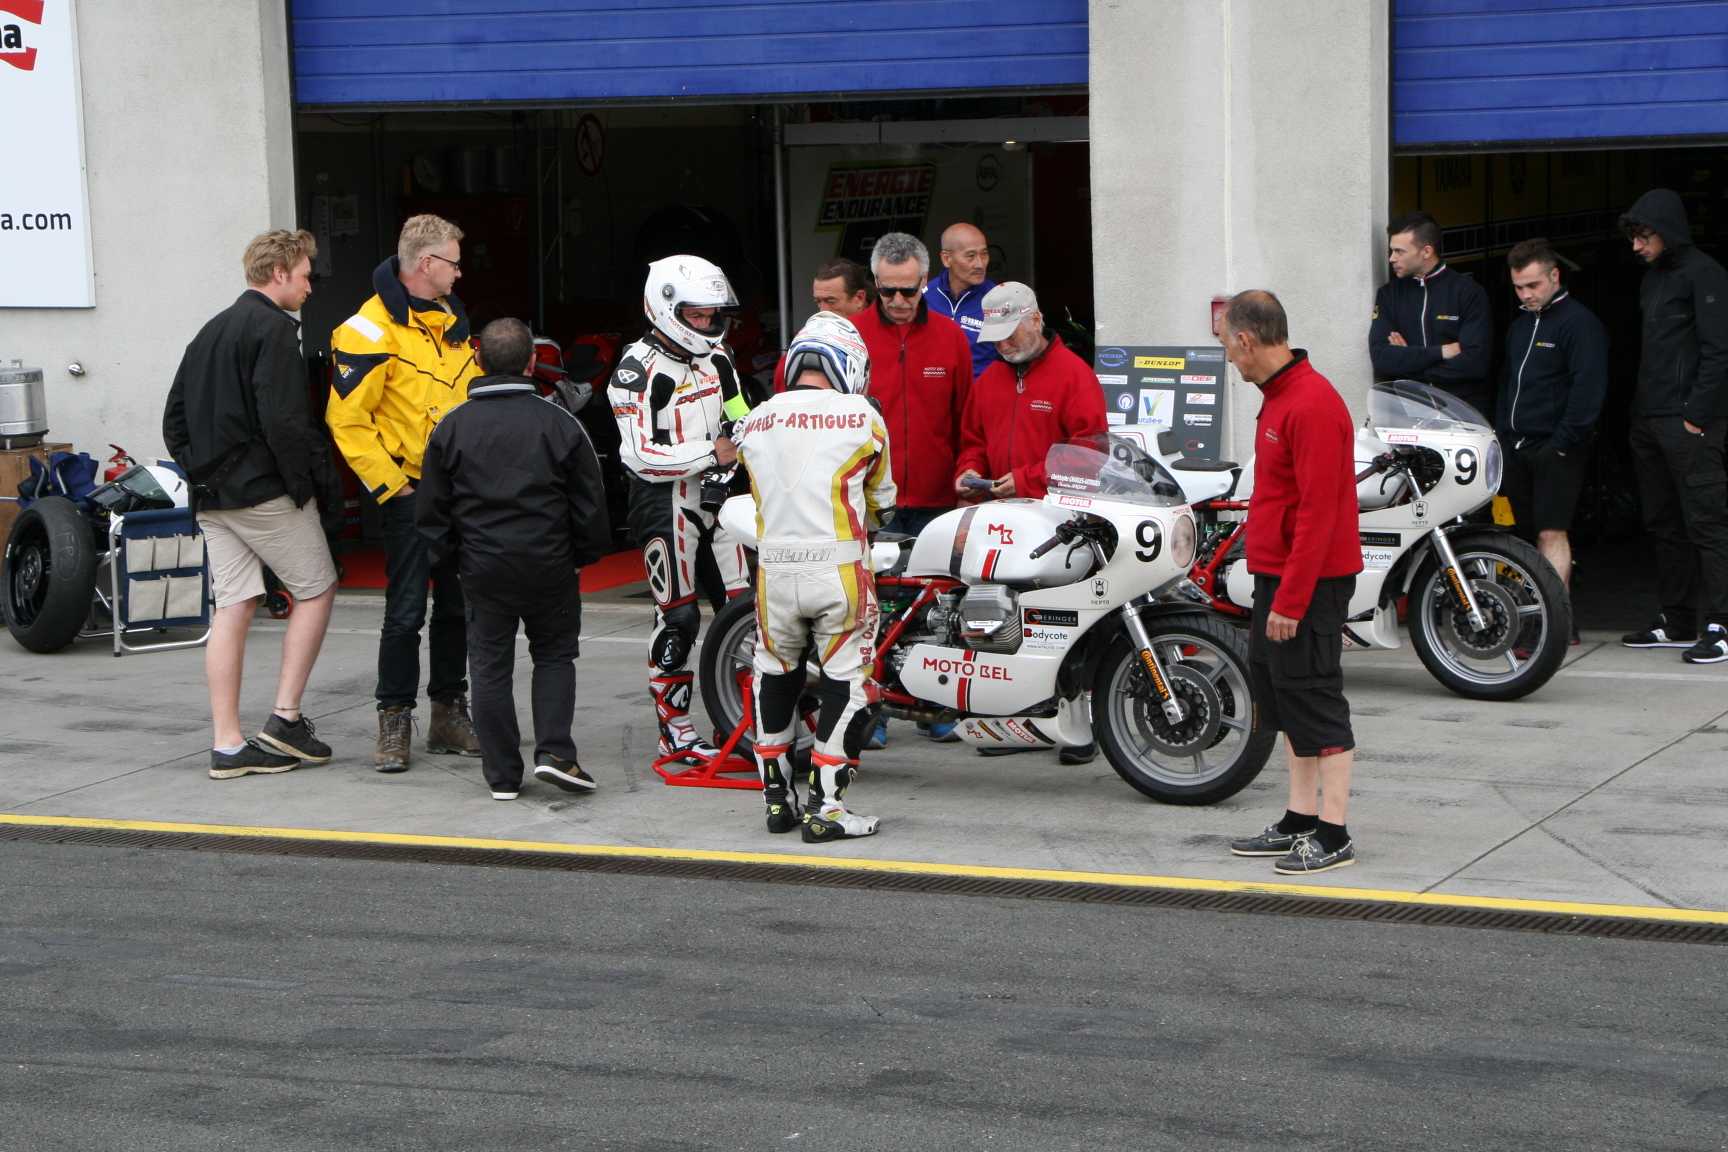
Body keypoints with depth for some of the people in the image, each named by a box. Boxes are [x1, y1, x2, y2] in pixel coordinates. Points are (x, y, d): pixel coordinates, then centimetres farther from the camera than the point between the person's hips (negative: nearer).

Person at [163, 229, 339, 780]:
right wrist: (311, 482, -11)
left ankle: (227, 744, 3)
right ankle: (285, 719, 2)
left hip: (212, 496, 8)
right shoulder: (274, 329, -10)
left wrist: (198, 471, 16)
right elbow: (283, 419, -20)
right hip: (265, 490, -8)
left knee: (232, 608, 6)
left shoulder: (211, 331, 17)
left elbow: (174, 419, 18)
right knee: (316, 590, 6)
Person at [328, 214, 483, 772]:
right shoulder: (371, 330, -13)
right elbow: (347, 419, -14)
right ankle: (394, 721, 3)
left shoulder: (451, 319, 13)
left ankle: (450, 713, 20)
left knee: (458, 605, 11)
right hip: (412, 492, -7)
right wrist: (390, 486, -15)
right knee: (406, 610, -5)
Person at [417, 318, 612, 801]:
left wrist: (445, 557, 17)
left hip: (482, 566, 1)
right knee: (554, 655, 15)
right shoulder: (558, 423, -6)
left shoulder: (452, 428, -2)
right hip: (549, 563, -1)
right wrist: (586, 553, 14)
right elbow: (590, 500, -1)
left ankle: (502, 774, 9)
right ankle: (554, 751, -1)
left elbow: (433, 508, 3)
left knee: (490, 666, 8)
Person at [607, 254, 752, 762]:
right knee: (678, 616, -5)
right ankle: (674, 730, 4)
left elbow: (738, 416, 25)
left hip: (715, 492, 8)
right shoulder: (639, 369, -13)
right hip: (664, 497, -8)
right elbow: (640, 453, -21)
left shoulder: (715, 356, 12)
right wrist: (710, 453, -20)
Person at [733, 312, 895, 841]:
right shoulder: (862, 418, -1)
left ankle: (776, 797, 25)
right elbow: (881, 501, 11)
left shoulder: (755, 423, 9)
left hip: (775, 572, 4)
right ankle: (825, 806, 1)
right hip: (840, 571, -4)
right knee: (848, 684, 5)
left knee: (774, 675, 21)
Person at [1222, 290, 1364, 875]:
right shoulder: (1280, 397, 14)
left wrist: (1290, 599, -23)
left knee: (1314, 700, -6)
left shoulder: (1312, 405, -19)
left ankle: (1333, 836, -2)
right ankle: (1300, 821, 23)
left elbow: (1318, 512, -22)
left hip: (1309, 582, -10)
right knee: (1278, 693, 14)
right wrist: (1273, 587, 17)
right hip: (1276, 575, 10)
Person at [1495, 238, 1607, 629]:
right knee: (1528, 535, 6)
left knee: (1551, 533, -13)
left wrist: (1562, 442, -19)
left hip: (1556, 449, -8)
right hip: (1517, 447, 8)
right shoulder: (1520, 325, 21)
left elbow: (1588, 388, -15)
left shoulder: (1579, 322, -7)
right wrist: (1501, 436, 17)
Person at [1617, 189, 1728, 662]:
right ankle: (1677, 623, 18)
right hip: (1649, 423, 9)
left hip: (1689, 425, -9)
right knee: (1664, 525, 12)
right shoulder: (1653, 277, 20)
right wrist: (1639, 412, 15)